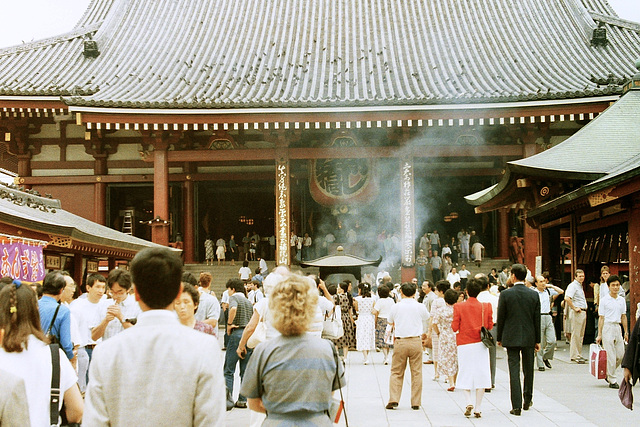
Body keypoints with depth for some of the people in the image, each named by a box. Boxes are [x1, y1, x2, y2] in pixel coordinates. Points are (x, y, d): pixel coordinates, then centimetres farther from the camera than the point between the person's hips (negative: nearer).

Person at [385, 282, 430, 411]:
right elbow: (427, 319, 21)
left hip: (400, 342, 0)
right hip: (416, 341, 0)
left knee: (396, 372, 8)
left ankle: (393, 400, -1)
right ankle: (416, 403, 7)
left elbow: (389, 321, 15)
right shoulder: (420, 307, 1)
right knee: (416, 372, 6)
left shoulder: (396, 307, -1)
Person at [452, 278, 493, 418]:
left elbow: (454, 327, -7)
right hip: (480, 345, 1)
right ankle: (478, 408, 3)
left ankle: (469, 402, -8)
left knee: (465, 375, 10)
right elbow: (490, 326, 2)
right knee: (480, 376, 4)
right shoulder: (486, 307, -4)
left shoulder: (459, 307, -8)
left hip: (464, 345, -1)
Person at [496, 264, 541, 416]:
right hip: (529, 338, 2)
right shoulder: (534, 295, -2)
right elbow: (537, 319, 2)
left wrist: (499, 338, 7)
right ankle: (527, 401, 29)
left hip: (511, 338, -2)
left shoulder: (505, 294, -8)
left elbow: (500, 318, -4)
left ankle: (516, 405, -4)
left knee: (514, 370, -1)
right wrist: (537, 340, 10)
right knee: (528, 369, 17)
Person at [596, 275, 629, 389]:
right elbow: (601, 318, -4)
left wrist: (626, 332, 13)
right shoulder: (604, 300, -4)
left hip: (617, 327, 5)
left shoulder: (622, 300, 10)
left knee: (621, 355, 4)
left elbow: (623, 317, 16)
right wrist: (599, 334, -6)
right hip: (607, 327, -5)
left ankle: (608, 373, 25)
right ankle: (612, 380, 3)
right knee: (611, 356, -4)